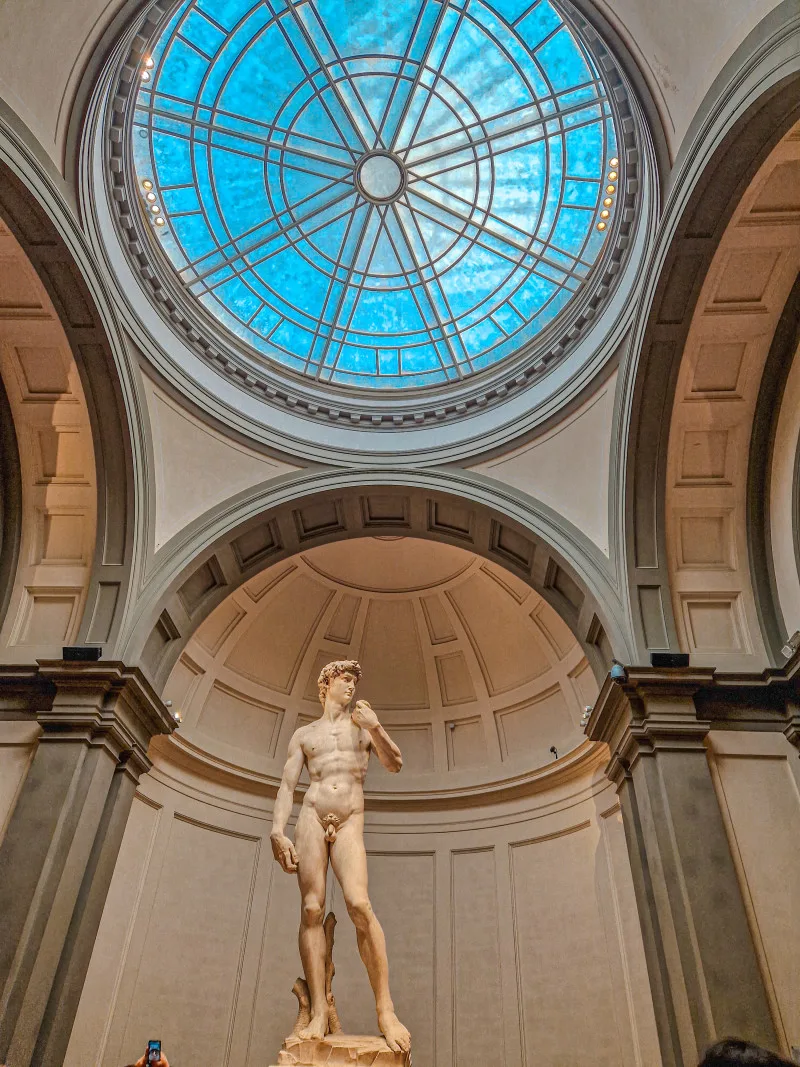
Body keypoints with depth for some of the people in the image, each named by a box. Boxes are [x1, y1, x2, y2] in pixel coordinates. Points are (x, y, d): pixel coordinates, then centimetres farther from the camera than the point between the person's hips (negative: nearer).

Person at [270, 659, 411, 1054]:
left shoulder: (364, 723, 17)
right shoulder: (304, 734, 16)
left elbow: (395, 765, 6)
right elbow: (287, 786, 8)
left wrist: (375, 727, -9)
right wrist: (277, 832, -7)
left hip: (349, 824, -1)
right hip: (312, 818, 1)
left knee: (359, 905, -19)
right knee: (312, 910, -8)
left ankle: (385, 1010, -14)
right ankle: (318, 1013, -6)